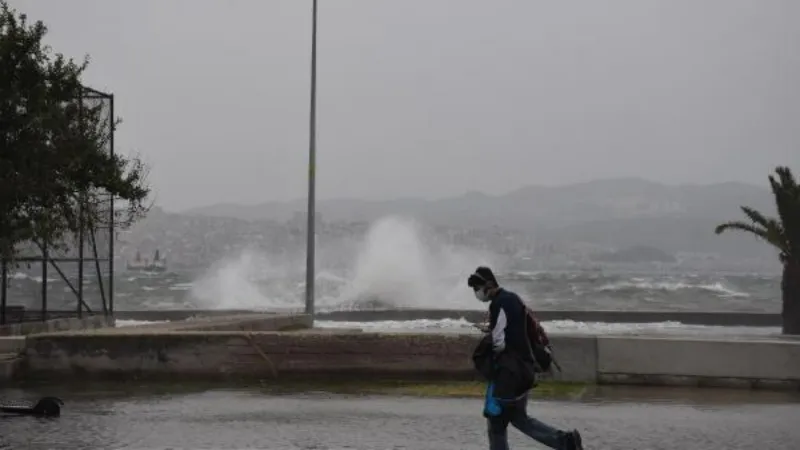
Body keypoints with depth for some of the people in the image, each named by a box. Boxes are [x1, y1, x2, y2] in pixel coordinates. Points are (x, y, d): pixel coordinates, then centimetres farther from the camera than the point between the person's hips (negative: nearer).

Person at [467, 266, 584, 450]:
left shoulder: (499, 305, -17)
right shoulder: (512, 298, 13)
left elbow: (499, 343, -21)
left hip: (507, 372, -10)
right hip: (523, 368, 10)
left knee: (496, 420, 1)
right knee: (518, 417, 17)